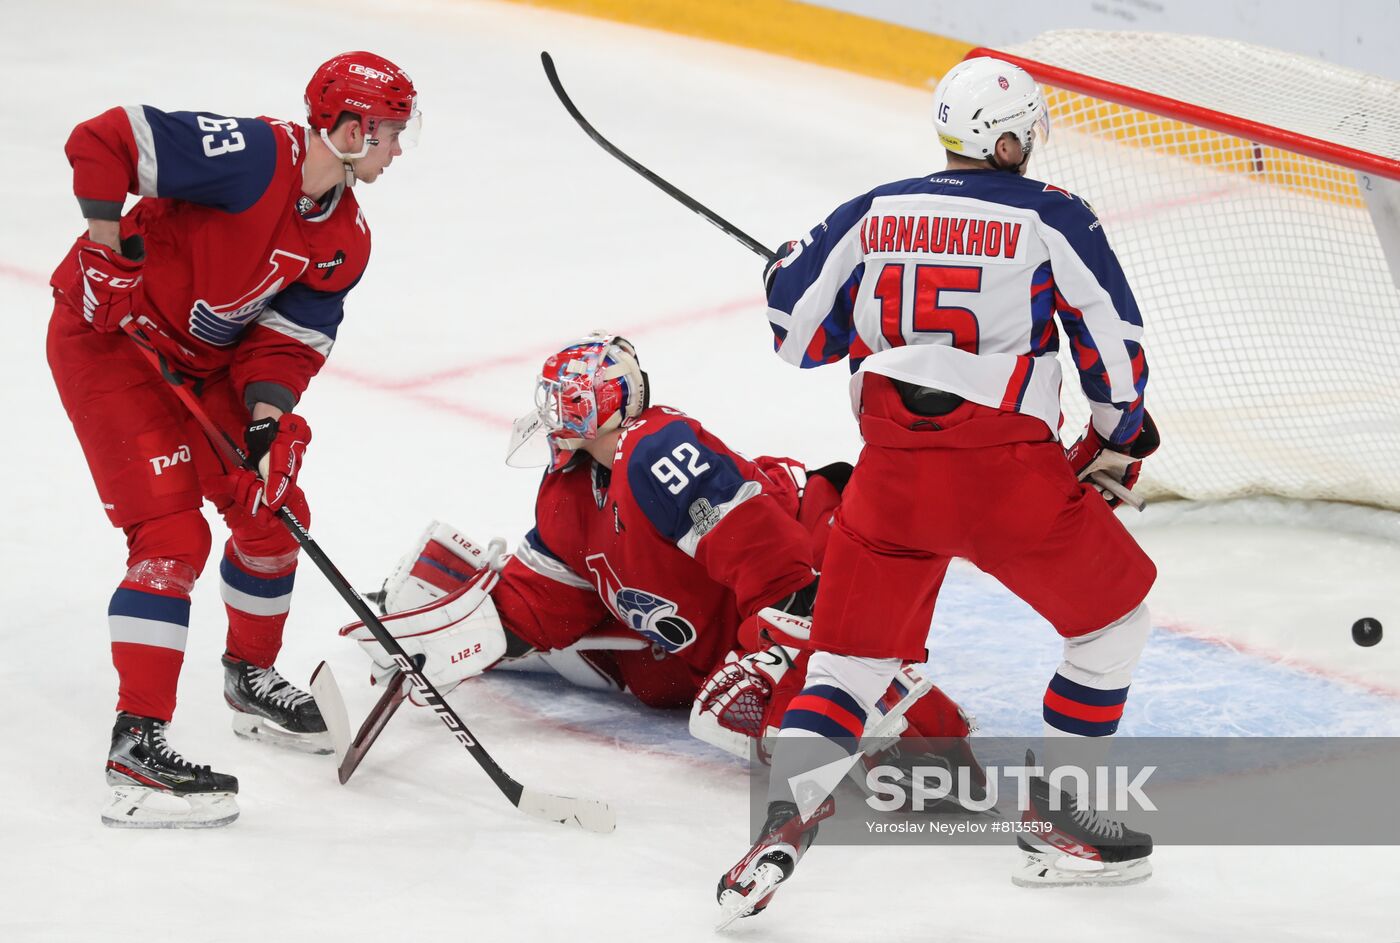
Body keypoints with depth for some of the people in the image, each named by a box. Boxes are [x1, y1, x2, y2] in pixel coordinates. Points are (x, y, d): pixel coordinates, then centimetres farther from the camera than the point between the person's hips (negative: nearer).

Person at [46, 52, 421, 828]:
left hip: (203, 362, 9)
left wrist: (270, 414, -20)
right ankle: (137, 746, -18)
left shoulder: (345, 240, -1)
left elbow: (289, 336, -3)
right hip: (107, 336, -9)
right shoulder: (252, 157, -27)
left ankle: (250, 676, 40)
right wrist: (109, 252, -27)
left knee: (274, 514, 15)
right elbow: (101, 142, -28)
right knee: (172, 536, -17)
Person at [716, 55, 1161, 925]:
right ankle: (1056, 815, 18)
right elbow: (1114, 340, 1)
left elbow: (798, 331, 13)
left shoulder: (870, 216, 9)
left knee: (851, 654, 12)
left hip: (893, 474, 3)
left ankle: (782, 822, -8)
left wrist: (793, 267, 36)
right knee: (1115, 613, 19)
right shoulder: (1050, 217, -1)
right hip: (1012, 472, -3)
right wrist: (1118, 444, 17)